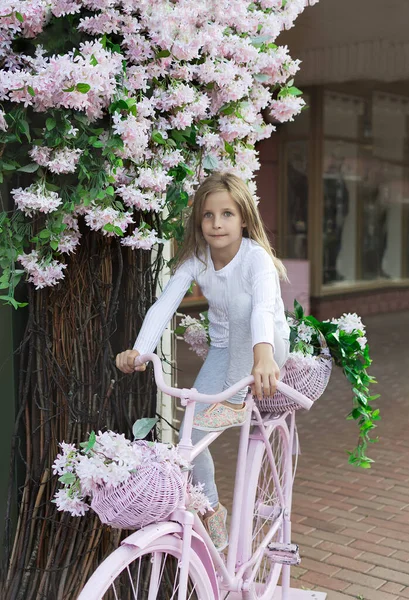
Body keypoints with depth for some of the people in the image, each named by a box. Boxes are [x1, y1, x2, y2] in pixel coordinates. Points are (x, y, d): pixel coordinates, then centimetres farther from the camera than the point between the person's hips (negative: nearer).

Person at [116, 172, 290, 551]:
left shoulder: (255, 257, -25)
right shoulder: (195, 259, -12)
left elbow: (264, 307, -44)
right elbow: (164, 304, -24)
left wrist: (262, 356, -63)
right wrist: (138, 350, -42)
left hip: (268, 346, -4)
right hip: (223, 351, 4)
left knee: (240, 300, -35)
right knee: (190, 433, -12)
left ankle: (236, 401, -23)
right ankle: (211, 510, 13)